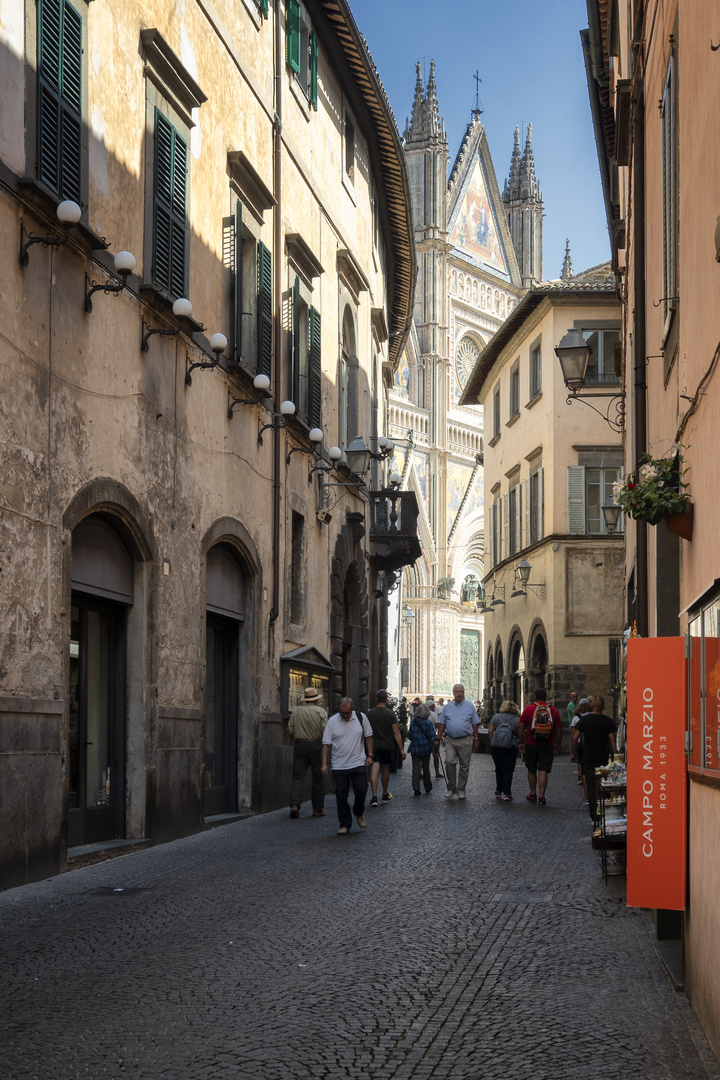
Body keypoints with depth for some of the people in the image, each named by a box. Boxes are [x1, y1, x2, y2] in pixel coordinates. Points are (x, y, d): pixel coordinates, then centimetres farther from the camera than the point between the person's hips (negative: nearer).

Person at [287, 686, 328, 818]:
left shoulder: (296, 710, 4)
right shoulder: (321, 711, -4)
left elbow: (290, 729, 2)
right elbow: (325, 731, -11)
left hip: (299, 746, 2)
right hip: (316, 746, -2)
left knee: (298, 777, 1)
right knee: (318, 778, 7)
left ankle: (294, 805, -17)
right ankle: (318, 809, 11)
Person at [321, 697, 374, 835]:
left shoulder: (361, 718, 0)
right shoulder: (332, 721, -3)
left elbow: (368, 736, 11)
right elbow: (326, 743, -1)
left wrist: (370, 755, 4)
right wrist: (324, 763, -6)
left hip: (358, 763, 0)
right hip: (339, 766, 0)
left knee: (361, 791, -8)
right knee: (341, 796, 0)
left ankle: (359, 813, 22)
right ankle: (345, 825, 9)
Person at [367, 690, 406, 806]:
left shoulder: (370, 713, -1)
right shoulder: (390, 713, -7)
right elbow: (396, 732, -8)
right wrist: (401, 749, -5)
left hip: (374, 746, 0)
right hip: (387, 746, 0)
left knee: (374, 770, -6)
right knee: (385, 770, 16)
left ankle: (374, 797, -20)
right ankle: (385, 795, 31)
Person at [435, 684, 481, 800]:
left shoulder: (470, 706, 6)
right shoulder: (447, 707, 9)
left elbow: (475, 724, 7)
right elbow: (442, 724, 11)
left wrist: (476, 739, 2)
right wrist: (438, 739, 6)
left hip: (465, 740, -1)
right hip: (450, 740, 1)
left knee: (464, 766, 3)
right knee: (449, 762, -13)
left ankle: (461, 790, 13)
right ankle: (451, 788, 0)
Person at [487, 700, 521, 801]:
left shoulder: (496, 717, 5)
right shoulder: (517, 720, 1)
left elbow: (490, 731, 2)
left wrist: (491, 743, 10)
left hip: (496, 747, 2)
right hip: (511, 748, -2)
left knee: (499, 769, 15)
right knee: (508, 770, 0)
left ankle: (499, 791, 24)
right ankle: (507, 793, -7)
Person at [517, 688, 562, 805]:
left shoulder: (528, 708, -1)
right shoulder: (553, 710, 1)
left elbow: (521, 727, -3)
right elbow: (559, 729, 4)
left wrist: (520, 742, 3)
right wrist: (557, 744, 14)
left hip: (531, 744, 0)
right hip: (547, 746, 0)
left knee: (531, 770, 14)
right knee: (543, 771, 0)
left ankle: (533, 794, 23)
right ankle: (541, 796, -6)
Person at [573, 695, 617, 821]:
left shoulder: (584, 719, -2)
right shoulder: (608, 721, -5)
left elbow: (575, 738, -5)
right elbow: (612, 741, -9)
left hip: (588, 758, 0)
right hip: (604, 758, 0)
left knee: (591, 786, 6)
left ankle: (593, 813, 5)